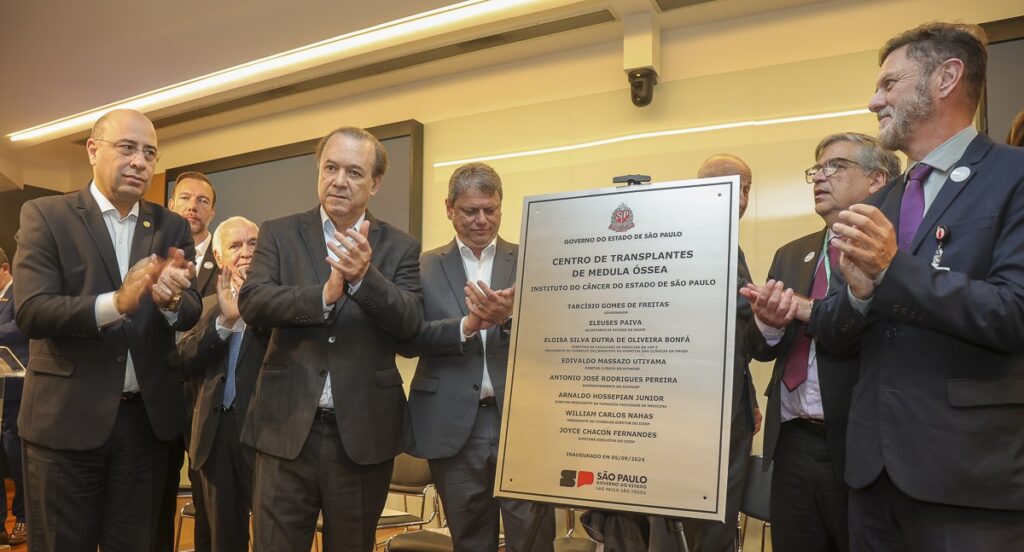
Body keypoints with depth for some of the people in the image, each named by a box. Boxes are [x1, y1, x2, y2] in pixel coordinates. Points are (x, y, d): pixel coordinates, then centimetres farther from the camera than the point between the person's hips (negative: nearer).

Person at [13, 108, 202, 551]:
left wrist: (171, 301, -27)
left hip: (146, 417, 3)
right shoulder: (45, 216, -3)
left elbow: (192, 313, -4)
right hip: (67, 416, -3)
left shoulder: (171, 228, 6)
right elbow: (30, 312, -14)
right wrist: (115, 303, -30)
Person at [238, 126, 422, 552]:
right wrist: (324, 295, -24)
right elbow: (252, 303, -10)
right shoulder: (279, 234, 4)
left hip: (364, 432, 1)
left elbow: (410, 322, -10)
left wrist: (365, 276, -27)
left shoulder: (400, 247, 3)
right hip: (287, 427, 0)